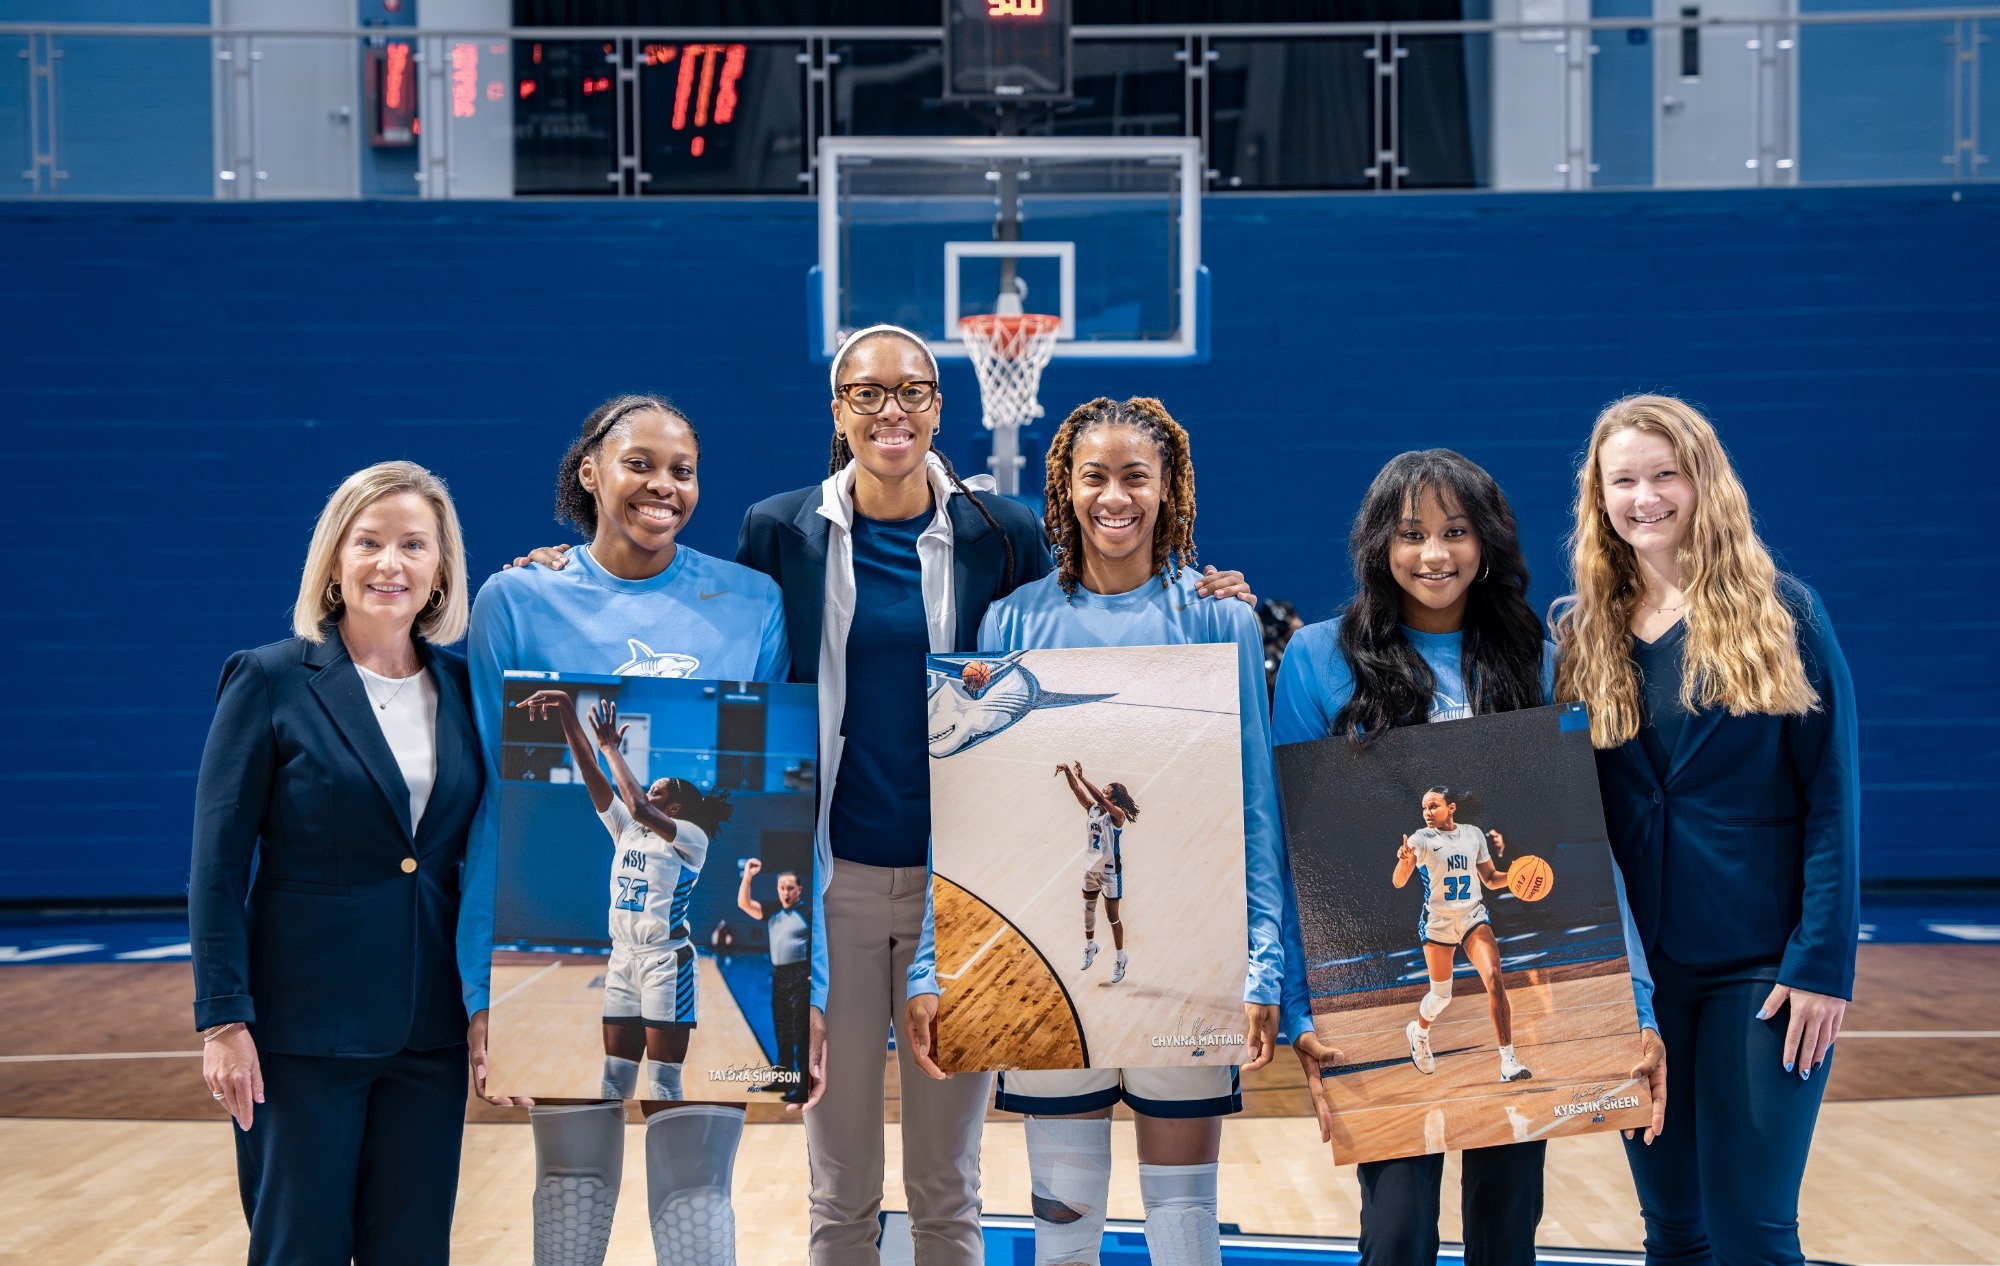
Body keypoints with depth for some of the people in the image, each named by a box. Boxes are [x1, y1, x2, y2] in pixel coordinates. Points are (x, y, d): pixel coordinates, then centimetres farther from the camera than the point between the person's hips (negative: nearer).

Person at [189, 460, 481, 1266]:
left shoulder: (461, 684, 7)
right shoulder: (271, 680, -6)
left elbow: (476, 851, 9)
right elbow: (218, 866, -7)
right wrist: (224, 1019, -13)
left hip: (431, 1022, 4)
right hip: (307, 1020, -4)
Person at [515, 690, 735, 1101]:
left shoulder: (692, 838, -5)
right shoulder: (627, 830, 14)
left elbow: (640, 809, -22)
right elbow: (592, 775, 5)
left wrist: (611, 749, -14)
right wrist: (566, 712, -4)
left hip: (666, 962, -7)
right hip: (623, 959, 7)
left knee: (662, 1084, -6)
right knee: (614, 1081, 6)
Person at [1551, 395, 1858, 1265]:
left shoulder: (1779, 613, -3)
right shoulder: (1580, 632, 6)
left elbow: (1832, 798, -5)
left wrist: (1822, 964, -11)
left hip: (1759, 965, -3)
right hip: (1635, 967, 3)